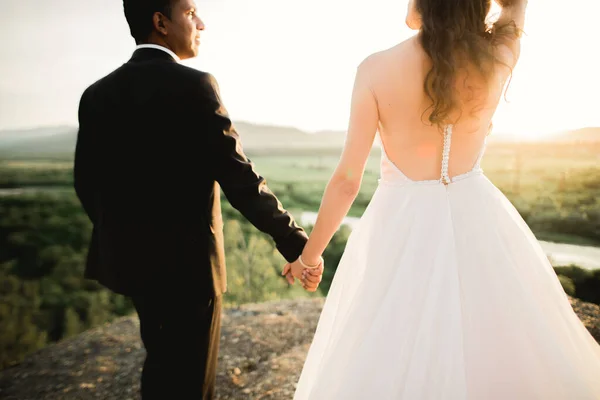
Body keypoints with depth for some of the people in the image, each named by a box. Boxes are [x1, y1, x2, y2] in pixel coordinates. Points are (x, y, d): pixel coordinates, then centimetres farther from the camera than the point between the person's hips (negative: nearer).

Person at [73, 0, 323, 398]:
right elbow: (240, 179, -20)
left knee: (165, 361, 27)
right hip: (185, 261, -6)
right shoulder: (193, 85, -16)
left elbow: (87, 183, 6)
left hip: (129, 256, 7)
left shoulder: (97, 93, 3)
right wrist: (297, 244, -15)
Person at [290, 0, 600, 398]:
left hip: (401, 227, -2)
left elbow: (347, 180, -9)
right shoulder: (500, 55, -6)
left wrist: (310, 253, 3)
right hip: (480, 221, 3)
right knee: (498, 358, 21)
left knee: (389, 368, 14)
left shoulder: (377, 69, -13)